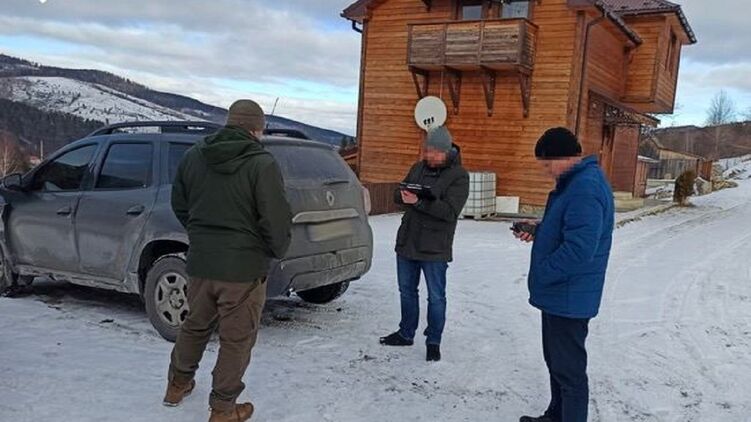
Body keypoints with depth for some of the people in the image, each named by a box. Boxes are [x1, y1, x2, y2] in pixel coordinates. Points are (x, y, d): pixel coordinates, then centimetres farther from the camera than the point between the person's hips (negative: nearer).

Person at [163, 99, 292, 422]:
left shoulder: (193, 156, 5)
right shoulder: (262, 164, -15)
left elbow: (179, 205, 15)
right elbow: (277, 220, -17)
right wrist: (277, 251, 2)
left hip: (199, 262, 6)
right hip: (243, 267, -6)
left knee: (195, 326, 25)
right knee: (236, 340, 8)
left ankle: (178, 384, 42)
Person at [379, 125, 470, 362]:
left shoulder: (459, 176, -11)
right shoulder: (419, 167, 8)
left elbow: (450, 210, -21)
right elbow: (397, 195, 9)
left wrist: (419, 202, -32)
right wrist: (403, 195, -16)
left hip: (434, 248, -6)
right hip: (407, 242, 6)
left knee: (436, 297, 4)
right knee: (407, 291, 18)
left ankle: (433, 342, 18)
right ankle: (406, 333, 33)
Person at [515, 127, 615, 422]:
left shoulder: (585, 190, -24)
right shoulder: (576, 182, 10)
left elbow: (579, 250, -30)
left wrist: (541, 274, -18)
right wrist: (537, 232, 6)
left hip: (569, 297, -11)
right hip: (560, 293, 11)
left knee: (569, 369, 1)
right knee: (556, 361, 23)